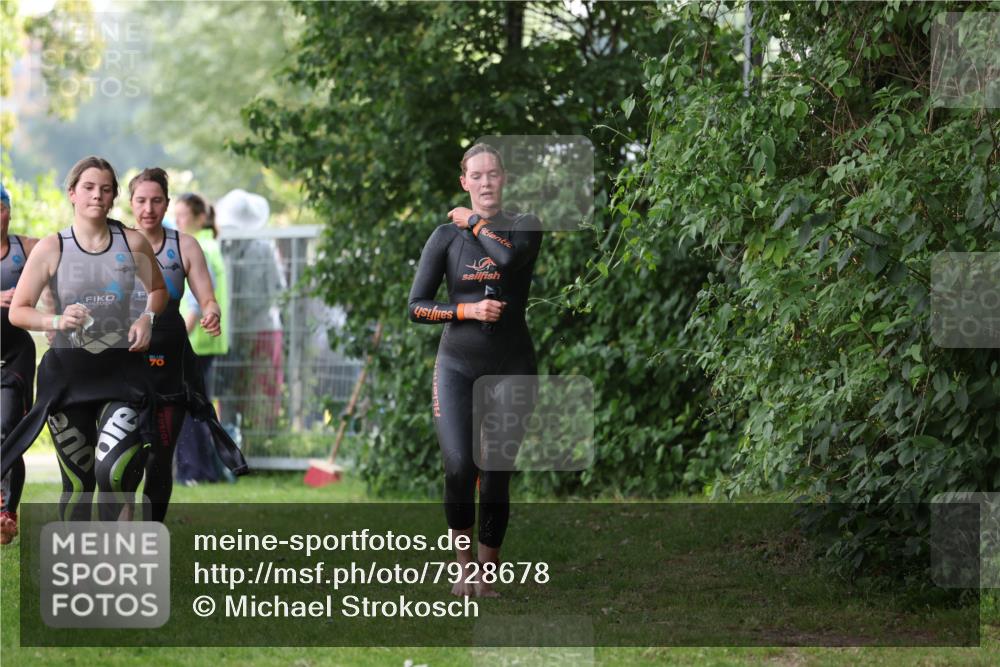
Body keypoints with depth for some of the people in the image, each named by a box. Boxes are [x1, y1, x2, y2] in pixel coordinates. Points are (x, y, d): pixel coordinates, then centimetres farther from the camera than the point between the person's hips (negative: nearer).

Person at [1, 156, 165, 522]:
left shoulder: (133, 242, 1)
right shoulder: (51, 248, -3)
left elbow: (158, 289, 18)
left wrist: (147, 317, -3)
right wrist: (57, 321, -19)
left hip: (121, 369, 0)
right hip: (68, 372, 0)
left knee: (113, 472, -20)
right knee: (78, 481, 8)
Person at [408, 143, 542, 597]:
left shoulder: (524, 227, 4)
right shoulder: (447, 237, 3)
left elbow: (509, 255, -21)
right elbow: (417, 307, 1)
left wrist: (475, 221, -5)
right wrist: (467, 310, -13)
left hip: (511, 367, 0)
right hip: (458, 366, 0)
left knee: (496, 478, 0)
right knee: (459, 466, -18)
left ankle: (487, 577, 13)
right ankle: (463, 562, 2)